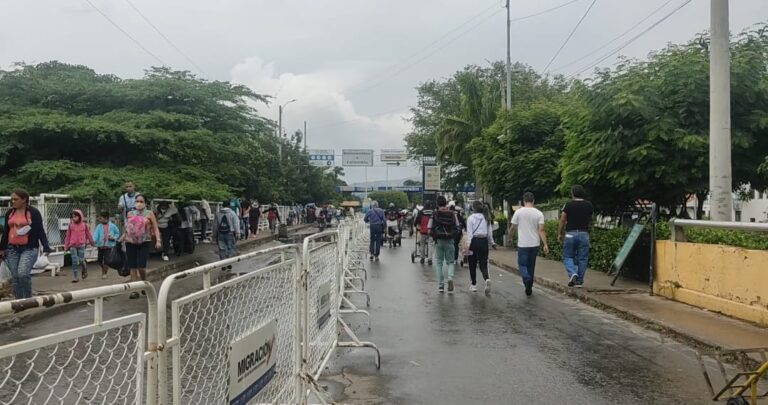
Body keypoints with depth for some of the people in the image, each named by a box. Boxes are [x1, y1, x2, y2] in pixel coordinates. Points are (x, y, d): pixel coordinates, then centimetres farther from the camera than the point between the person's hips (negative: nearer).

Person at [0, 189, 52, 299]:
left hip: (29, 249, -5)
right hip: (12, 249, 5)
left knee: (23, 273, -19)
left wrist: (46, 248, -14)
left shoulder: (33, 212, -5)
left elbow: (40, 231, -5)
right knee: (15, 277, 5)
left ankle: (28, 299, -1)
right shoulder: (9, 213, 10)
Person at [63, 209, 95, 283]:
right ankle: (75, 277, 6)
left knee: (81, 260, -7)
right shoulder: (71, 225, 3)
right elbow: (68, 236, 8)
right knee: (75, 262, -2)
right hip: (72, 246, 1)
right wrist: (66, 246, 9)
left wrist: (92, 243, 19)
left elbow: (88, 234, 12)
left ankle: (85, 270, 25)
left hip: (81, 245, 0)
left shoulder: (84, 225, 2)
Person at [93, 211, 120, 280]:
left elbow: (117, 234, 9)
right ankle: (103, 269, 39)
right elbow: (96, 234, -13)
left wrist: (113, 238, -9)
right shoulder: (99, 226, -1)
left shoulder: (112, 226, -1)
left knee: (106, 260, -8)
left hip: (109, 246, -2)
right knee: (100, 260, 9)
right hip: (101, 246, 2)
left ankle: (105, 273, 11)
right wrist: (93, 240, -31)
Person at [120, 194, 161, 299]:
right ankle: (135, 291, 11)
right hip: (130, 243, 4)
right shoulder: (130, 214, 14)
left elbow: (156, 229, 1)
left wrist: (158, 240, -12)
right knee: (132, 267, 3)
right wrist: (121, 239, 18)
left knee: (141, 266, -12)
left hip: (144, 243, -4)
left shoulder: (149, 213, 4)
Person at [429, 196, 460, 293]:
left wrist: (435, 236, 9)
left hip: (439, 241, -1)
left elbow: (430, 230, -8)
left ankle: (441, 285, 9)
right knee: (450, 261, 12)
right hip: (449, 241, 1)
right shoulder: (452, 214, -2)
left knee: (439, 262, 10)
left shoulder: (434, 214, -6)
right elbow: (457, 228, -2)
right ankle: (450, 278, -15)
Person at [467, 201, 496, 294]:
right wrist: (492, 243, 21)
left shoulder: (471, 218, -8)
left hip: (474, 241, -3)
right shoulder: (486, 218, 5)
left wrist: (468, 246, -13)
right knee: (483, 264, 6)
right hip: (484, 241, 3)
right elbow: (490, 233, 8)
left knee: (472, 264, 12)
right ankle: (487, 279, -22)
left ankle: (474, 285, 20)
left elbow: (469, 233, -12)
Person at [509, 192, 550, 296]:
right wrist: (545, 245, -9)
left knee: (522, 264, 6)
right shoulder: (539, 213, -2)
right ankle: (529, 287, 21)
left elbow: (512, 227, 1)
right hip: (535, 244, 3)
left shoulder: (518, 212, -6)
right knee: (531, 266, 15)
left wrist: (509, 234, 23)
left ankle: (527, 280, -23)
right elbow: (541, 230, -9)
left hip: (522, 244, -3)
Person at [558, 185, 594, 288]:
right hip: (584, 234, 2)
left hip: (570, 234, -2)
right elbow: (590, 220, 14)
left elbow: (562, 220, -2)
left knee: (568, 256, 8)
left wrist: (559, 234, 8)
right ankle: (579, 281, 8)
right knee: (582, 258, 7)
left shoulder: (568, 205, -4)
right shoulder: (589, 205, 4)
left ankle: (572, 273, -16)